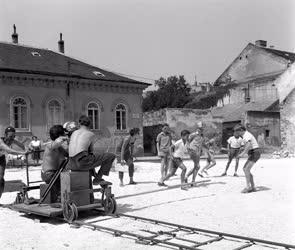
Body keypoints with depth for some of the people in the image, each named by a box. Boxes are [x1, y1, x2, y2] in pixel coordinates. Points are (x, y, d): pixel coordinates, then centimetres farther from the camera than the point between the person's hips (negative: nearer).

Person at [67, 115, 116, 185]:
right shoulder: (91, 134, 7)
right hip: (84, 161, -6)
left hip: (72, 163, 6)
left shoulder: (74, 133, 19)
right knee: (111, 156, 3)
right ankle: (97, 179, 7)